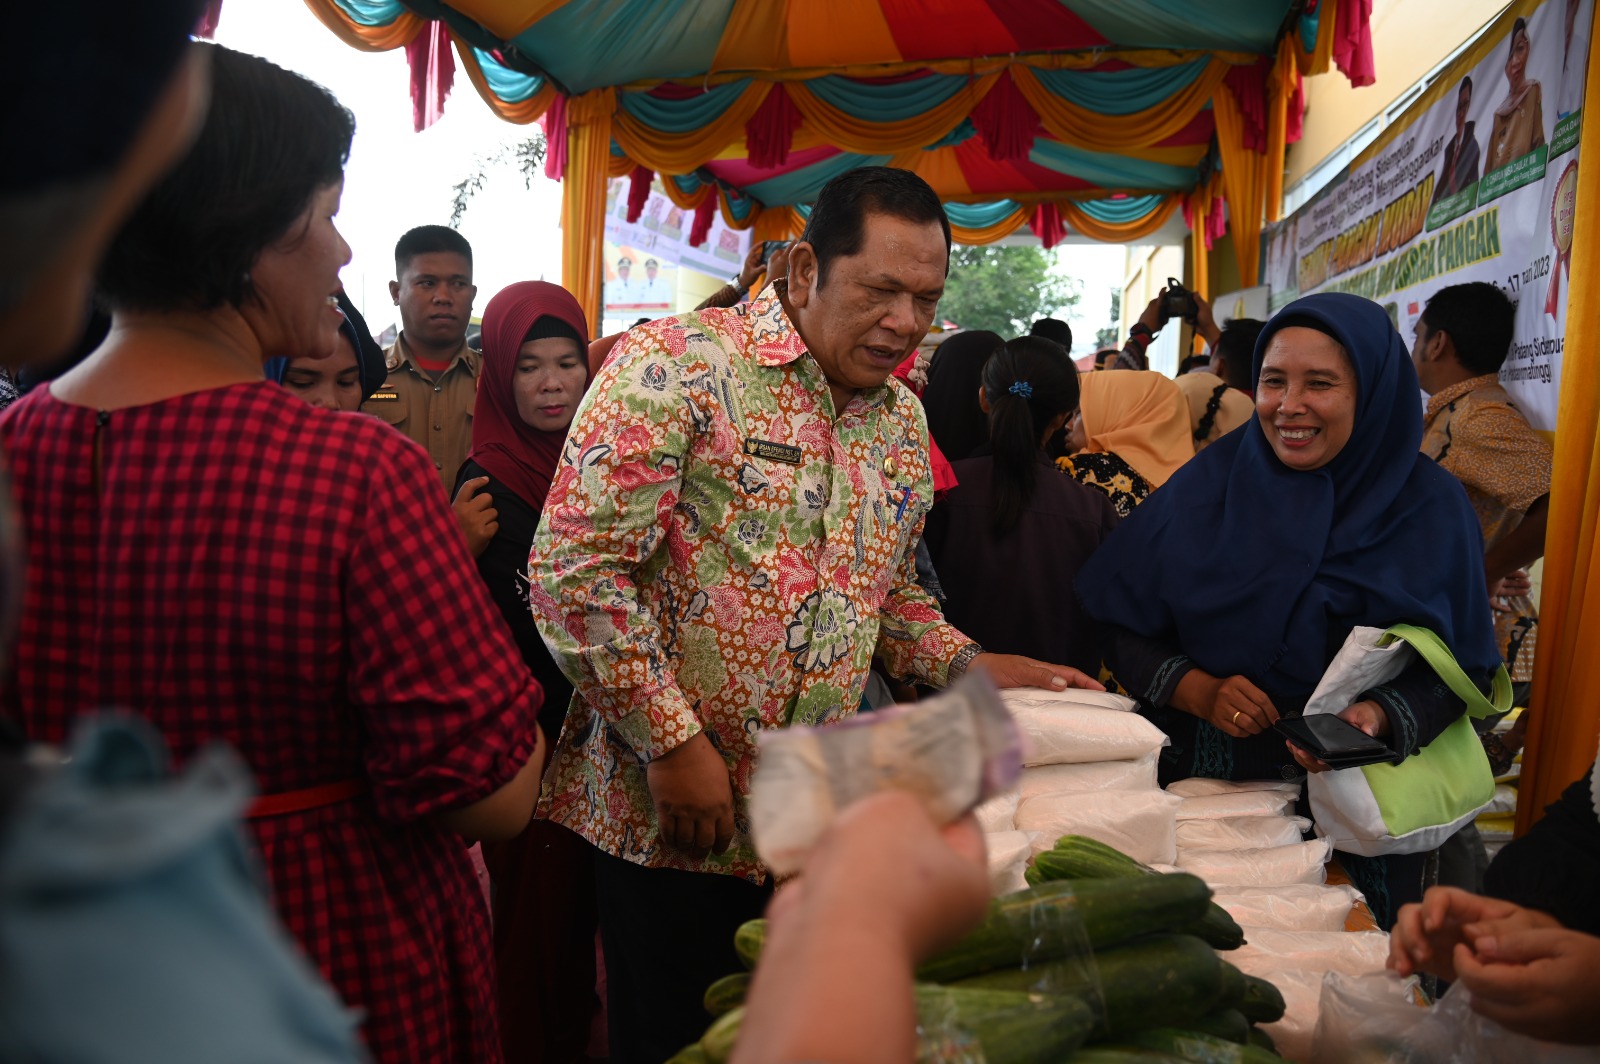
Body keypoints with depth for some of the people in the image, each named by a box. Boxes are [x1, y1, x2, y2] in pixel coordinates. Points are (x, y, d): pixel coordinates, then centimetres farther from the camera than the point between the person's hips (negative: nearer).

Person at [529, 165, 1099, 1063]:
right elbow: (576, 568, -19)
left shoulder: (903, 420, 8)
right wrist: (672, 741, -18)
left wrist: (969, 666, 3)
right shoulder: (679, 367, -14)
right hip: (671, 812, -6)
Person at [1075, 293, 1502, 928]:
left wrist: (1380, 716, -20)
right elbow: (1124, 630, -2)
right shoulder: (1211, 483, -3)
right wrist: (1198, 690, -18)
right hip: (1199, 777, 0)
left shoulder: (1429, 507, -3)